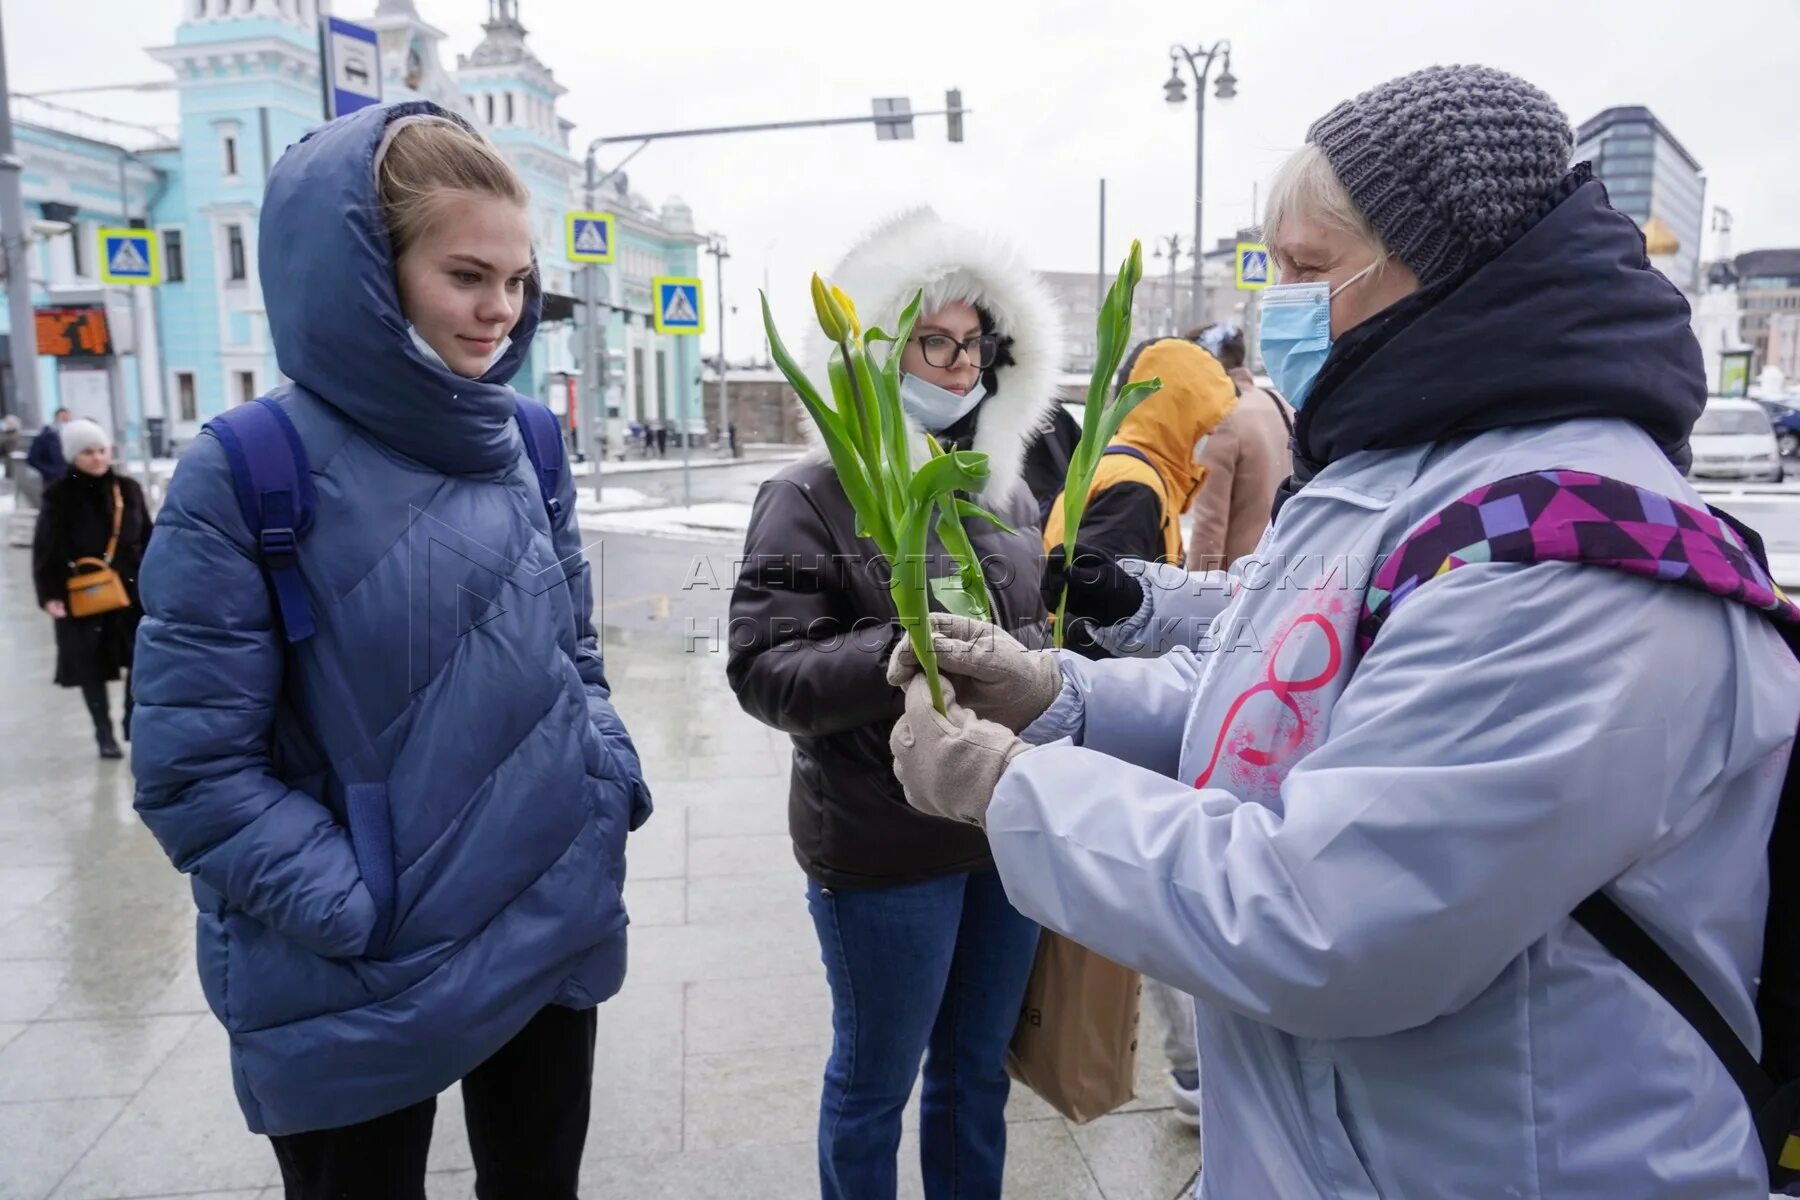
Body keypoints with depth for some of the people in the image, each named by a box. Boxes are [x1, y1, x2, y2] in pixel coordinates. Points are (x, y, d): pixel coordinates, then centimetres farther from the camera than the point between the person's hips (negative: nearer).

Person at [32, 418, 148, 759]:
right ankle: (105, 735, 18)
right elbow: (46, 548, -7)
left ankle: (136, 724, 20)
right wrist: (49, 594, -12)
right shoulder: (59, 495, -8)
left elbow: (148, 539, 9)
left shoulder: (127, 489, 3)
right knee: (91, 666, 5)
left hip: (130, 588, 3)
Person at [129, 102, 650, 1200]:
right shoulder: (249, 473, -14)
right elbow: (192, 770, -14)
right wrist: (365, 915, -18)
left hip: (559, 942, 5)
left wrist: (611, 778, -3)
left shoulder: (528, 449, 1)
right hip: (363, 989, -4)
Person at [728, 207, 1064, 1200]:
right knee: (874, 1079, 14)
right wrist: (894, 659, -29)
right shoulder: (815, 496, -9)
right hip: (884, 847, -5)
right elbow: (764, 668, -16)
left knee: (978, 1069, 21)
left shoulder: (1006, 492, 9)